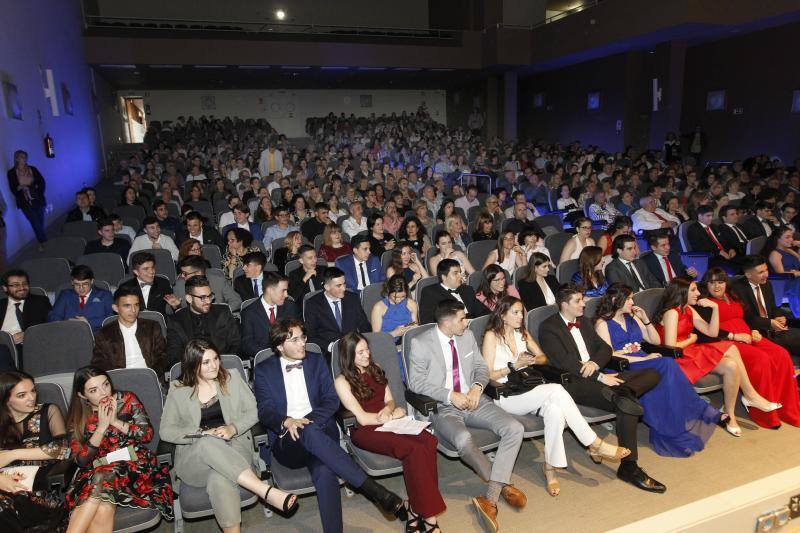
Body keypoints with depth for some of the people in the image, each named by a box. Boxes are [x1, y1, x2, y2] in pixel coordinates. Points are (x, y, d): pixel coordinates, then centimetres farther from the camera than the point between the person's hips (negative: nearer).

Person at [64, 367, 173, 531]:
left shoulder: (127, 399, 5)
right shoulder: (77, 418, 8)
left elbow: (147, 434, -1)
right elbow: (82, 461, 1)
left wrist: (115, 421, -9)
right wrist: (101, 427, -9)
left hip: (134, 464, -1)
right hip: (96, 473, 1)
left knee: (102, 479, -34)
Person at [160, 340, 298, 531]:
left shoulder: (232, 379, 9)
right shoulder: (178, 390, 6)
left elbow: (253, 412, 7)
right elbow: (165, 431, 4)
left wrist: (233, 428, -13)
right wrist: (201, 433, -12)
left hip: (234, 446, 0)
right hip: (194, 456, 0)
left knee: (220, 480, -38)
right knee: (208, 443, -39)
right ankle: (267, 491, -43)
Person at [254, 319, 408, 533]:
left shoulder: (317, 361, 15)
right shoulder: (264, 370, 10)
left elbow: (332, 400, 7)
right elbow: (265, 410, 1)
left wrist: (307, 421, -12)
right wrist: (287, 422, -21)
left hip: (320, 429, 2)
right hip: (287, 441, -1)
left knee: (323, 470, -35)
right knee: (310, 433, -38)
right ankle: (376, 491, -40)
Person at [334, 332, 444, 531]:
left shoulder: (375, 369, 17)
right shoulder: (342, 381, -3)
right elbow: (362, 418, -8)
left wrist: (387, 410, -5)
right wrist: (393, 415, -1)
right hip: (365, 431, -6)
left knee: (429, 441, -26)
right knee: (414, 449, -31)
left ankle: (416, 510, -23)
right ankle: (427, 517, -20)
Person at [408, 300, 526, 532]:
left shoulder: (468, 335, 7)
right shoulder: (420, 343, -10)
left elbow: (481, 367, 14)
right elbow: (416, 383, -9)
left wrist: (477, 387, -8)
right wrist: (450, 395, -18)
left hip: (473, 399, 5)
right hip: (442, 407, -5)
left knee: (515, 429, -18)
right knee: (464, 439, -36)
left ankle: (491, 497, -17)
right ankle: (503, 485, -9)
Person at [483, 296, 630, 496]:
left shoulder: (521, 333, 17)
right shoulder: (491, 336, -4)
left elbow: (543, 357, 23)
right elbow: (489, 375, -6)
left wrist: (531, 360, 0)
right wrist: (514, 365, -14)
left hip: (527, 393, 6)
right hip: (505, 396, -6)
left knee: (555, 410, -30)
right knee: (556, 391, -30)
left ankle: (550, 466, -21)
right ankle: (595, 444, -19)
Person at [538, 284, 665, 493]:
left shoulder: (583, 321, 20)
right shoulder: (548, 328, -6)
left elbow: (605, 348, 15)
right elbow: (564, 362, -17)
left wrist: (595, 363, -9)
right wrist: (600, 377, -20)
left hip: (596, 375, 8)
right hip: (573, 384, -8)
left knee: (653, 373, -4)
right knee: (627, 406, -28)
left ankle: (623, 393, -32)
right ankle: (628, 467, -18)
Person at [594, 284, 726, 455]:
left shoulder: (632, 318, 22)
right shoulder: (602, 323, 1)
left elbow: (656, 341, 22)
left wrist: (645, 319, 9)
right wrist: (643, 358, -16)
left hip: (643, 363, 6)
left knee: (667, 366, -28)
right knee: (666, 365, -29)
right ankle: (706, 413, -21)